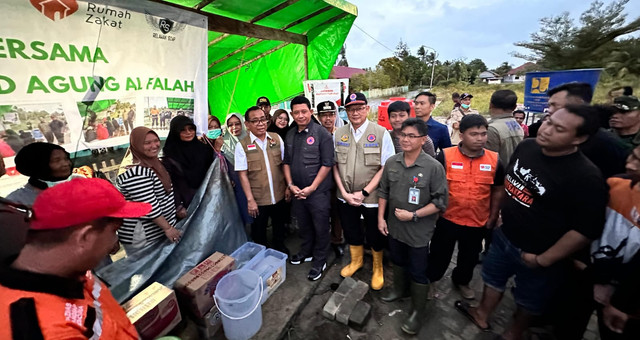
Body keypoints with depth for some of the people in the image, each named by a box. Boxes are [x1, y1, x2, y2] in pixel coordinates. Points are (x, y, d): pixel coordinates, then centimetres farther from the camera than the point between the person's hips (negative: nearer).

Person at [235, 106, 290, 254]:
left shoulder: (276, 138, -1)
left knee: (279, 225, 24)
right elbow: (243, 175, -10)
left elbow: (284, 164, 4)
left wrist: (288, 186, 1)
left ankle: (279, 246, 51)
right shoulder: (242, 145, -10)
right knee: (259, 231, 17)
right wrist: (250, 200, -12)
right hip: (258, 199, -3)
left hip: (279, 195, 3)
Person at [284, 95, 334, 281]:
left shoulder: (321, 133, -10)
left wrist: (312, 188, -14)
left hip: (318, 191, -5)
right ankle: (306, 252, 44)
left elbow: (327, 163, -12)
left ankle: (319, 262, 29)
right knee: (304, 225, 21)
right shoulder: (290, 135, 7)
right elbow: (286, 162, 12)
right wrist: (290, 185, -1)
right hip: (297, 191, 5)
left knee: (320, 228, 8)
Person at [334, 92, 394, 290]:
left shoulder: (381, 133, -11)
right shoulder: (339, 134, 0)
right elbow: (335, 165, 2)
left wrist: (364, 192, -15)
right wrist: (344, 192, -6)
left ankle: (378, 268, 43)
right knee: (351, 232, 21)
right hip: (345, 197, 3)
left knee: (375, 235, 14)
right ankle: (356, 261, 50)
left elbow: (385, 167, -12)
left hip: (372, 197, -3)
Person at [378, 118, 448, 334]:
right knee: (398, 262, 26)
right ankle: (400, 288, 53)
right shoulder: (391, 162, -4)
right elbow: (383, 192, 4)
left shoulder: (434, 167, -18)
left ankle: (417, 311, 35)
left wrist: (413, 215, -20)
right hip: (394, 227, 5)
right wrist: (381, 218, 2)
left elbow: (440, 202, -14)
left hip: (419, 232, -4)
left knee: (418, 273, 13)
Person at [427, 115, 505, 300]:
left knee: (470, 256, 24)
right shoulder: (445, 156, -15)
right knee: (440, 254, 15)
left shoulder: (494, 160, -6)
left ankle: (462, 281, 52)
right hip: (447, 219, -3)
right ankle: (428, 280, 40)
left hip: (477, 222, 3)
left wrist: (492, 217, 7)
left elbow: (498, 191, 6)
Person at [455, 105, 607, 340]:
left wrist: (543, 260, -17)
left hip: (537, 253, -5)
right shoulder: (526, 147, -8)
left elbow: (587, 229, -23)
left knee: (529, 299, 22)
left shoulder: (586, 177, -26)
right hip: (504, 236, 5)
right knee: (494, 278, 25)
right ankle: (482, 314, 50)